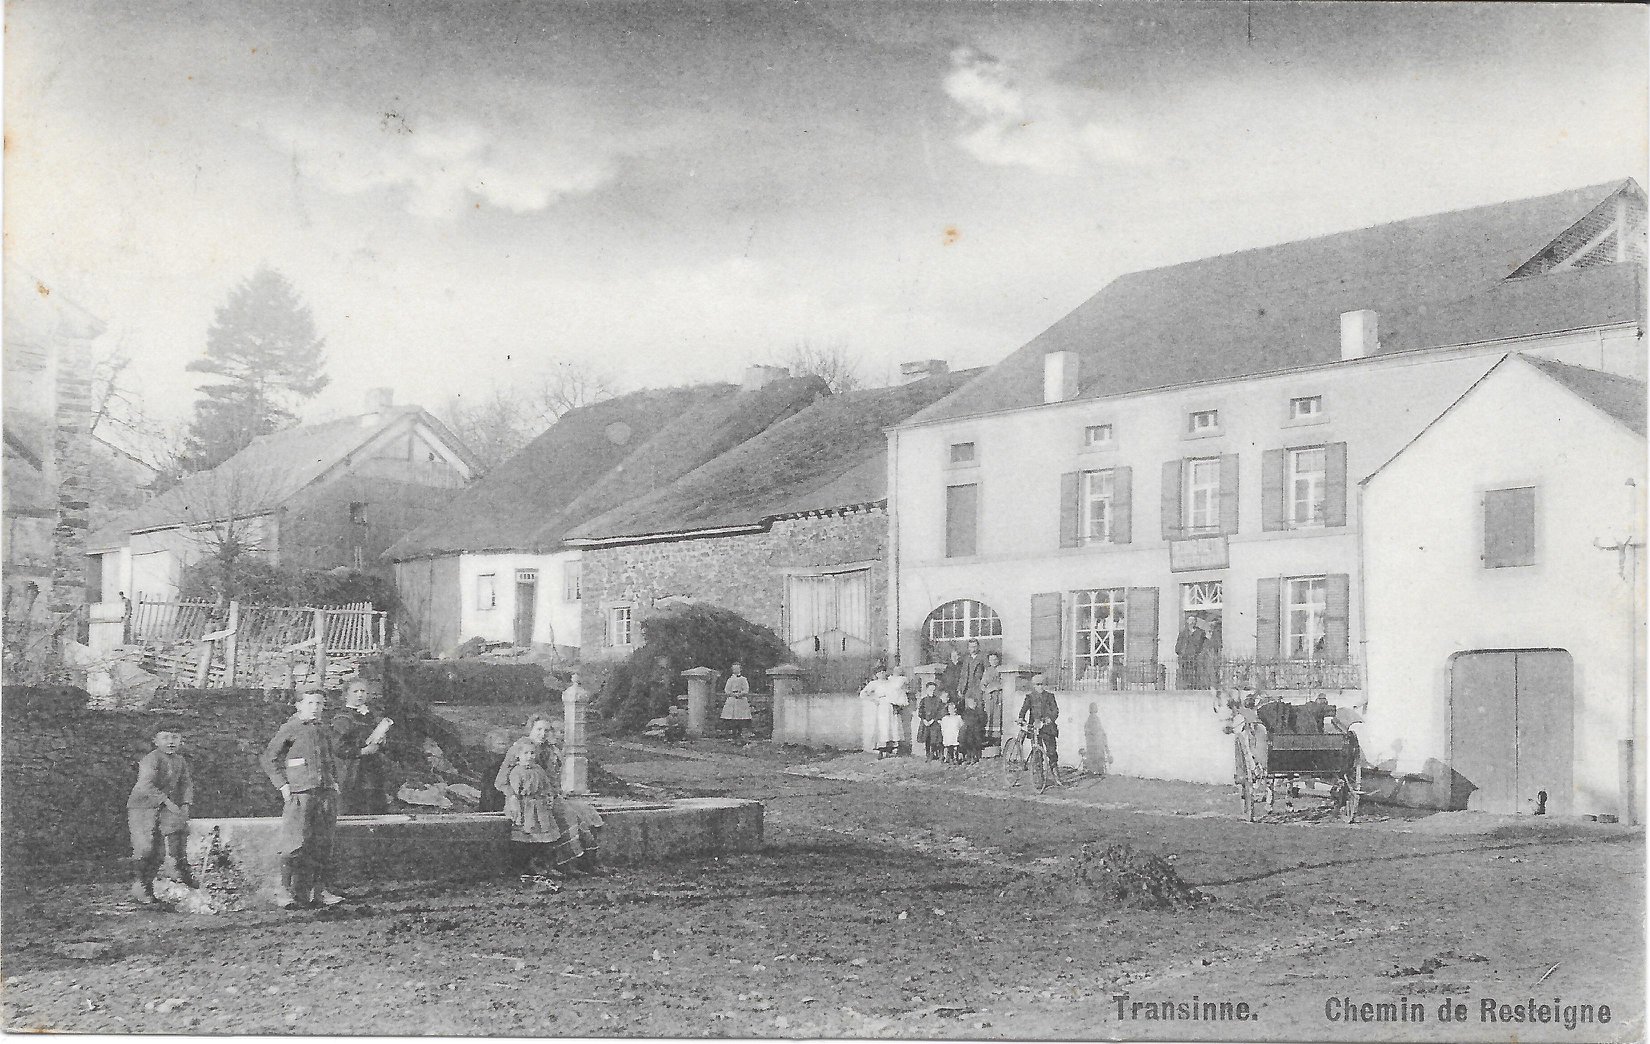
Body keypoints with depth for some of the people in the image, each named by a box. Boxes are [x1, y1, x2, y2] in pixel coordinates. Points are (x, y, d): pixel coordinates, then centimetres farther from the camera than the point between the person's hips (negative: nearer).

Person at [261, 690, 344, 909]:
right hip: (299, 793, -6)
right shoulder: (289, 730, 1)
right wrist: (283, 785, -8)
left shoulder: (327, 733, 19)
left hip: (327, 793, 6)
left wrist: (335, 783, 18)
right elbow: (270, 758, 0)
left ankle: (318, 890, 9)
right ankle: (285, 891, -6)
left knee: (323, 844, 5)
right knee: (296, 844, -11)